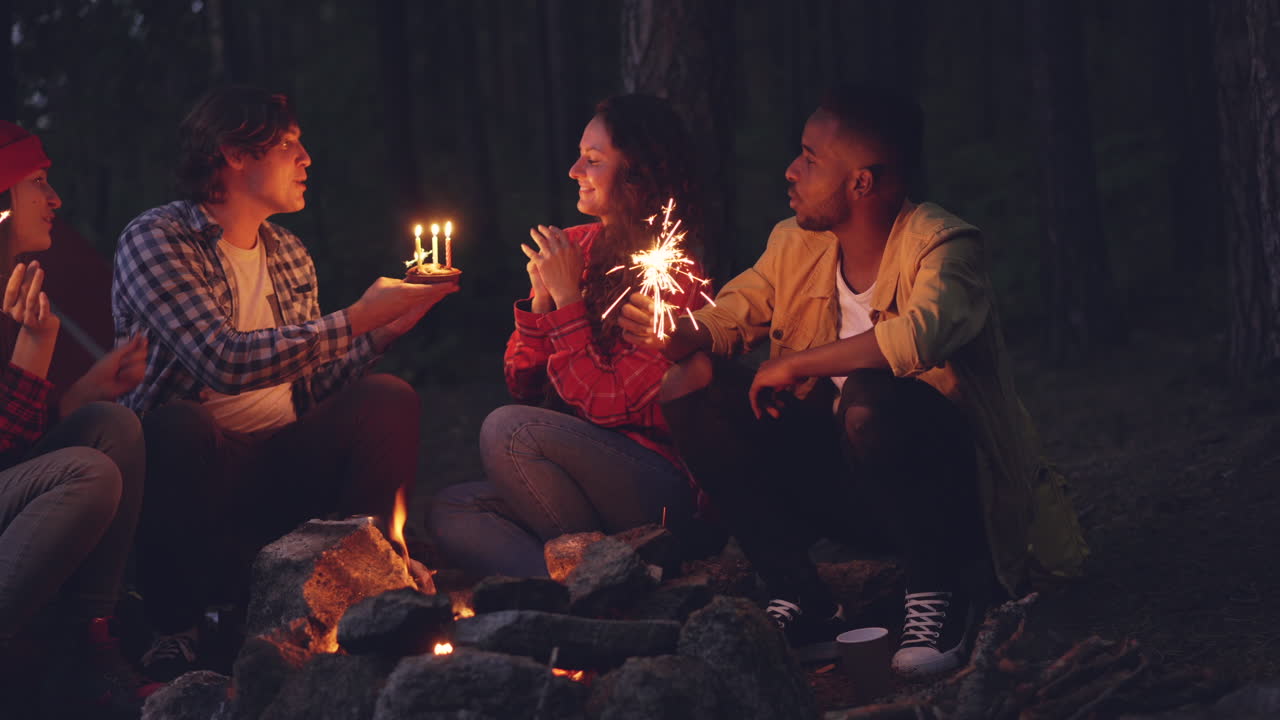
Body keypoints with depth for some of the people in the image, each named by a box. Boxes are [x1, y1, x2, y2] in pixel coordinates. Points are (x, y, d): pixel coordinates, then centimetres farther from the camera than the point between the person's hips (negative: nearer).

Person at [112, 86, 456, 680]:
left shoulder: (291, 257, 16)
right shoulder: (153, 239, -9)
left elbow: (313, 386, 12)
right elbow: (225, 362, -23)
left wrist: (388, 327, -1)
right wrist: (356, 319, -19)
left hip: (282, 466, 6)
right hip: (186, 460, -6)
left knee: (389, 399, -16)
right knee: (180, 423, -38)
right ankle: (176, 627, -18)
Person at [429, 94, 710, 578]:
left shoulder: (672, 276, -11)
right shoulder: (576, 246, 7)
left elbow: (606, 407, -16)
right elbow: (521, 385, 10)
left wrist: (568, 298, -13)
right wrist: (541, 299, -6)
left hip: (659, 486, -7)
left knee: (506, 430, -25)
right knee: (450, 511, -11)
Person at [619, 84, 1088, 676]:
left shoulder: (940, 244, -18)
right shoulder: (794, 245, 3)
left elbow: (922, 332, -38)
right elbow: (726, 318, 10)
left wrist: (796, 365, -27)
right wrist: (674, 336, -15)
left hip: (952, 488, -7)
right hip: (850, 492, 7)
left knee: (870, 396, -38)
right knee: (693, 385, -7)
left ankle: (940, 591, -13)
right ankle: (802, 605, -10)